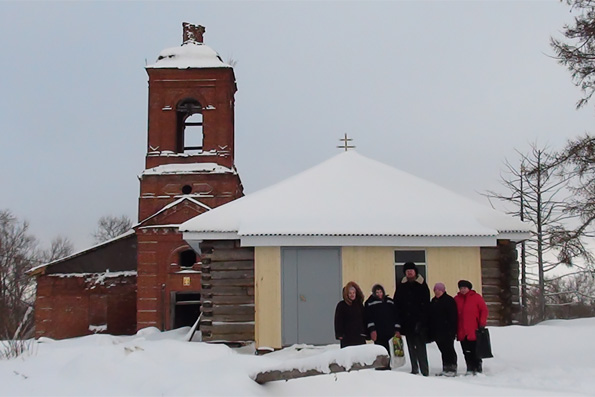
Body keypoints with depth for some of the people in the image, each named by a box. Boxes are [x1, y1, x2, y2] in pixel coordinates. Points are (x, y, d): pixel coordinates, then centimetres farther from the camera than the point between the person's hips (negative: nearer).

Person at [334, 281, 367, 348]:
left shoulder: (360, 304, 10)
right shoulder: (341, 305, -1)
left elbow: (364, 319, 14)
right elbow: (338, 321, -2)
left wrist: (364, 332, 8)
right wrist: (339, 334, -8)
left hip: (360, 335, 4)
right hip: (347, 336, -3)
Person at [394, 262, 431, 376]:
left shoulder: (422, 285, 1)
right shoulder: (401, 286, 10)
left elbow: (426, 304, -5)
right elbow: (397, 304, 9)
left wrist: (422, 320, -14)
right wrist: (399, 319, 0)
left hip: (419, 322, -4)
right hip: (407, 322, 4)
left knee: (420, 346, -8)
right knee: (411, 346, 9)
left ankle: (424, 370, -6)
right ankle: (414, 369, 16)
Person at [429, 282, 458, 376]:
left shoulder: (449, 300, -6)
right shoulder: (433, 301, 16)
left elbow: (453, 317, -11)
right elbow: (430, 317, 18)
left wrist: (452, 330, -18)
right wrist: (431, 331, 13)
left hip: (447, 331, -7)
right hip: (437, 331, 7)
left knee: (448, 349, -5)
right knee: (443, 350, 11)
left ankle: (452, 369, -1)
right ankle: (445, 369, 15)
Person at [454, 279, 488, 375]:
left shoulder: (476, 297, 2)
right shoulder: (456, 299, 11)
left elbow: (484, 310, 1)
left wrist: (482, 324, -7)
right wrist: (454, 329, 10)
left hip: (474, 331, -4)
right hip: (462, 332, 4)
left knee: (475, 352, -3)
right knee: (466, 352, 5)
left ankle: (478, 368, 6)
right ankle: (470, 369, 12)